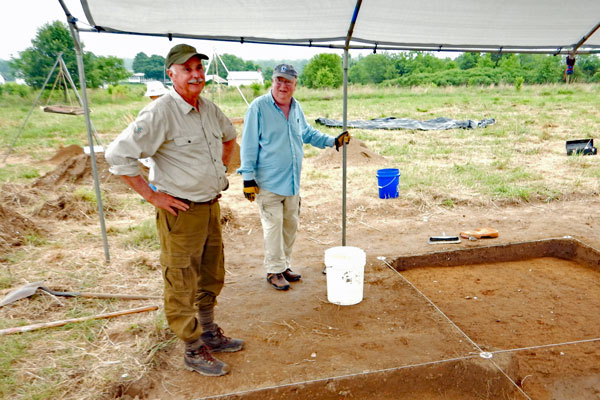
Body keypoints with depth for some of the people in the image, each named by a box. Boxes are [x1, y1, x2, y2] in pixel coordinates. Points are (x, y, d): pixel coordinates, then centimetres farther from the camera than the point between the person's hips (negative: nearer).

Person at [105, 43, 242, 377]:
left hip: (210, 206, 8)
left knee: (212, 277, 20)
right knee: (182, 284, 6)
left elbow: (229, 136, 28)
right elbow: (118, 155, -21)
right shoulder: (160, 112, -17)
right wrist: (152, 195, -18)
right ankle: (194, 350, 24)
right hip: (180, 212, -8)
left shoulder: (209, 109, 6)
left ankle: (209, 334, 40)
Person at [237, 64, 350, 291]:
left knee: (291, 225, 14)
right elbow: (249, 145, -10)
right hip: (268, 182, -6)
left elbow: (308, 134, 25)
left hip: (293, 181, 7)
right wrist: (248, 177, -14)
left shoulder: (296, 108, 10)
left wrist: (333, 141, 14)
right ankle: (274, 271, 14)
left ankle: (284, 265, 29)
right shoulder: (259, 107, -9)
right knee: (273, 227, -1)